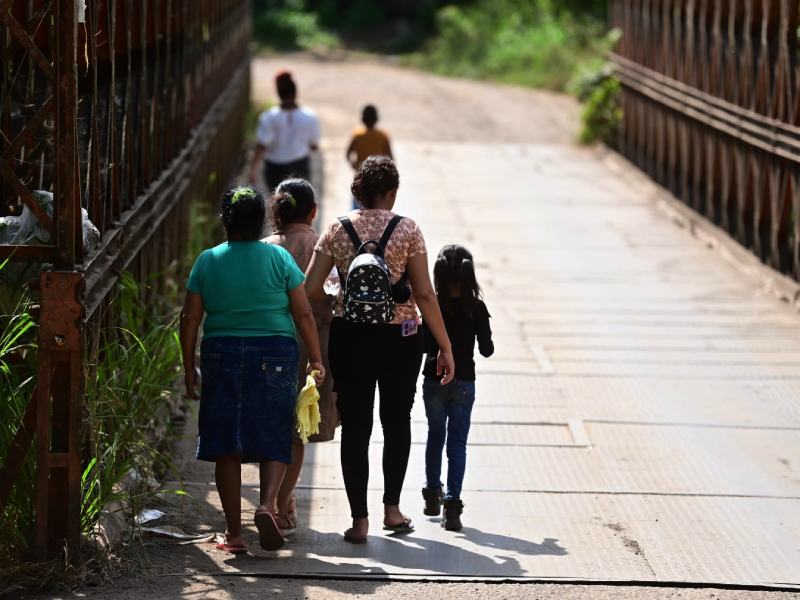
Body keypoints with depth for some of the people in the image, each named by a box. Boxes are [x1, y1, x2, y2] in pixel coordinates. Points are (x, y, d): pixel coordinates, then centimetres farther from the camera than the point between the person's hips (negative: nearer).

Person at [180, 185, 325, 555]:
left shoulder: (208, 261, 2)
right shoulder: (278, 258, 0)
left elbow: (190, 319, 2)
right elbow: (303, 313, -1)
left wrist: (189, 369, 9)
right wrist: (316, 359, 9)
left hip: (222, 355, 1)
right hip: (274, 355, -1)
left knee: (226, 448, 5)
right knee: (274, 441, 8)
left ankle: (234, 534, 5)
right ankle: (268, 504, -17)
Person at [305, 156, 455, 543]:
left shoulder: (337, 231, -1)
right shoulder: (407, 230, -6)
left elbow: (310, 290, -5)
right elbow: (425, 294, -8)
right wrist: (445, 347, -2)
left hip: (349, 337, 1)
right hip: (399, 337, -1)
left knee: (355, 426, 5)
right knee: (397, 421, 19)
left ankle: (359, 519, 2)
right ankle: (392, 508, 21)